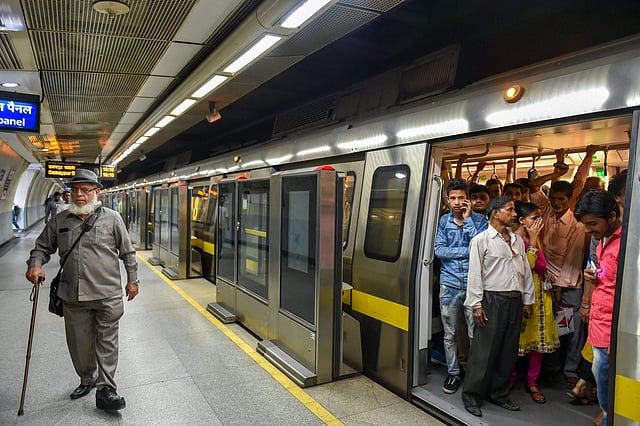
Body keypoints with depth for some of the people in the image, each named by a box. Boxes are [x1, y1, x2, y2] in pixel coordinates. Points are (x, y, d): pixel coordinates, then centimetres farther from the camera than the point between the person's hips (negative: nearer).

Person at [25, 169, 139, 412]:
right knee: (79, 342, 14)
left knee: (106, 342, 1)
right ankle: (87, 380, 35)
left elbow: (127, 252, 5)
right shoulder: (59, 222, 8)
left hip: (108, 295, -3)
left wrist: (132, 280, 5)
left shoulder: (111, 219, 0)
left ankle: (105, 389, 8)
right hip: (73, 296, 3)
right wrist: (35, 264, -3)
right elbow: (42, 247, 18)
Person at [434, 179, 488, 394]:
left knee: (476, 334, 0)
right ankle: (453, 372, 25)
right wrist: (467, 251, -11)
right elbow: (439, 250, -4)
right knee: (450, 334, 11)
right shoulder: (444, 220, 6)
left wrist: (468, 219, -12)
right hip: (449, 284, 2)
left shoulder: (479, 220, 1)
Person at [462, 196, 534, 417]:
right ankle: (472, 396, 12)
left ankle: (499, 394, 27)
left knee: (508, 352, 12)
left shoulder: (518, 240, 13)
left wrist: (528, 300, 12)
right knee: (484, 351, -1)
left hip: (515, 301, 6)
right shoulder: (481, 240, -4)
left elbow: (526, 271, 16)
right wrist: (476, 305, -12)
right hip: (492, 301, -6)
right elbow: (475, 274, -8)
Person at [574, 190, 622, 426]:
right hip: (599, 328, 9)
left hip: (612, 335, -9)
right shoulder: (604, 240, 12)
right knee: (601, 381, 18)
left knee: (607, 395, 1)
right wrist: (594, 279, 4)